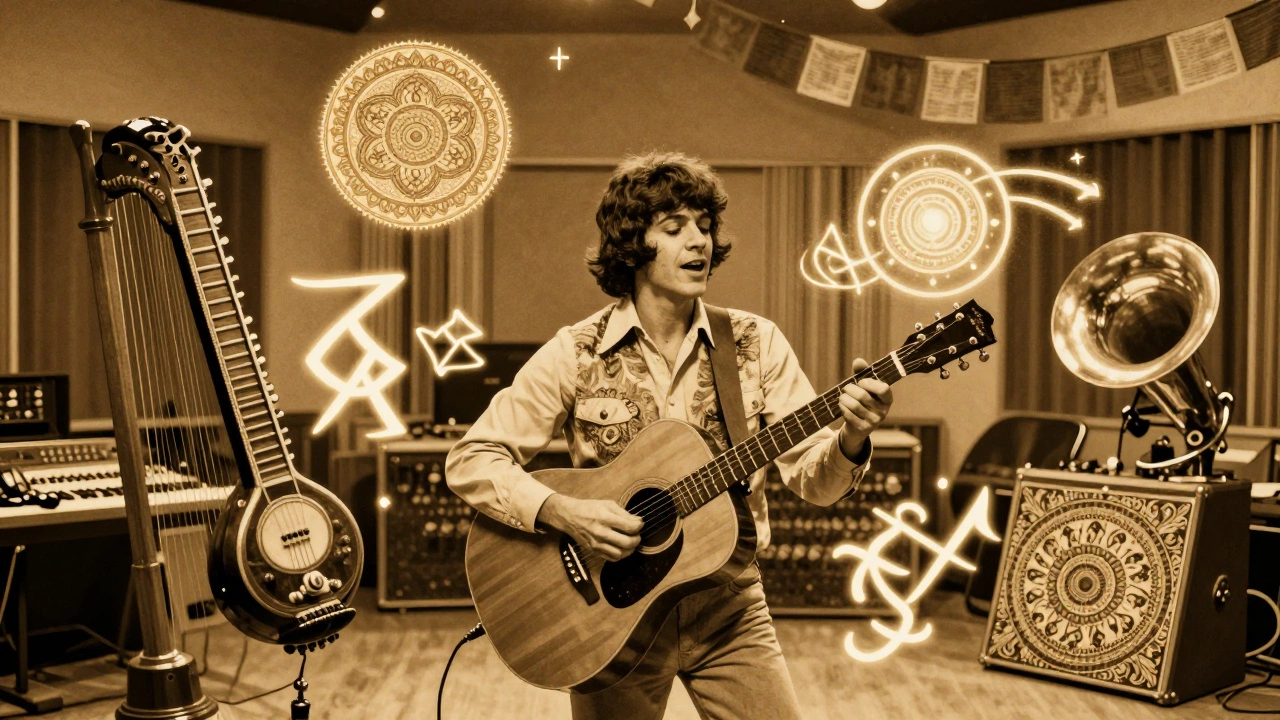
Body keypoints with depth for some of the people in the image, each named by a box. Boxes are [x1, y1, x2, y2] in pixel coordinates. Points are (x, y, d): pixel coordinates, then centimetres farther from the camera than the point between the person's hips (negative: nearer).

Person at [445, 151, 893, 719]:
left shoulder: (756, 344, -2)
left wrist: (850, 439, -27)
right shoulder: (576, 353, -8)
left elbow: (812, 480, -6)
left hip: (728, 607, 2)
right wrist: (562, 512, -22)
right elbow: (470, 461, -7)